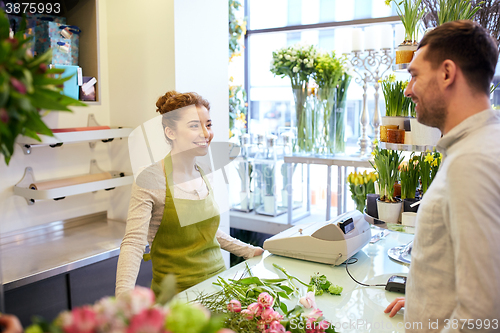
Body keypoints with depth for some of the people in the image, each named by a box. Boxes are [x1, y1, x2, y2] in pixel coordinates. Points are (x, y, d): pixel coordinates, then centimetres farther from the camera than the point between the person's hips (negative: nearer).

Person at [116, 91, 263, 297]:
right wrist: (124, 292, -34)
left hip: (218, 278, 4)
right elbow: (133, 242, -19)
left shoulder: (206, 175, 7)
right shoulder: (150, 181, -13)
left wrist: (249, 251, 18)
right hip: (176, 293, -4)